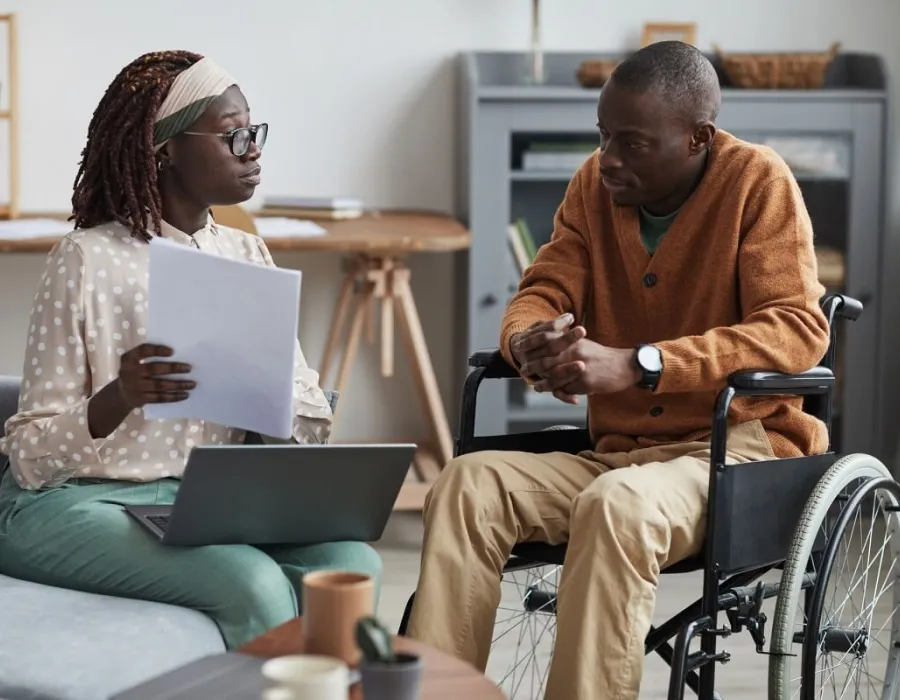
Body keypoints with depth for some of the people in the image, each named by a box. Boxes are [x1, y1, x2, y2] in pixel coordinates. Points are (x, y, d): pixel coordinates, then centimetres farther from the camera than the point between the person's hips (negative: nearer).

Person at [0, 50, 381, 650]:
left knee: (352, 562, -21)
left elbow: (313, 420, 6)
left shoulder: (248, 256, 10)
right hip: (73, 504, -5)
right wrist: (119, 398, -31)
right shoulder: (89, 259, -9)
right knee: (256, 586, -30)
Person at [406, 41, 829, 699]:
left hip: (737, 446, -5)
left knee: (617, 505, -37)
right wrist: (528, 341, -18)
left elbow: (797, 330, -17)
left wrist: (635, 365, -28)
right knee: (468, 483, -20)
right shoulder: (595, 183, 8)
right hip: (619, 449, 6)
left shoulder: (757, 180, -7)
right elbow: (542, 291, 11)